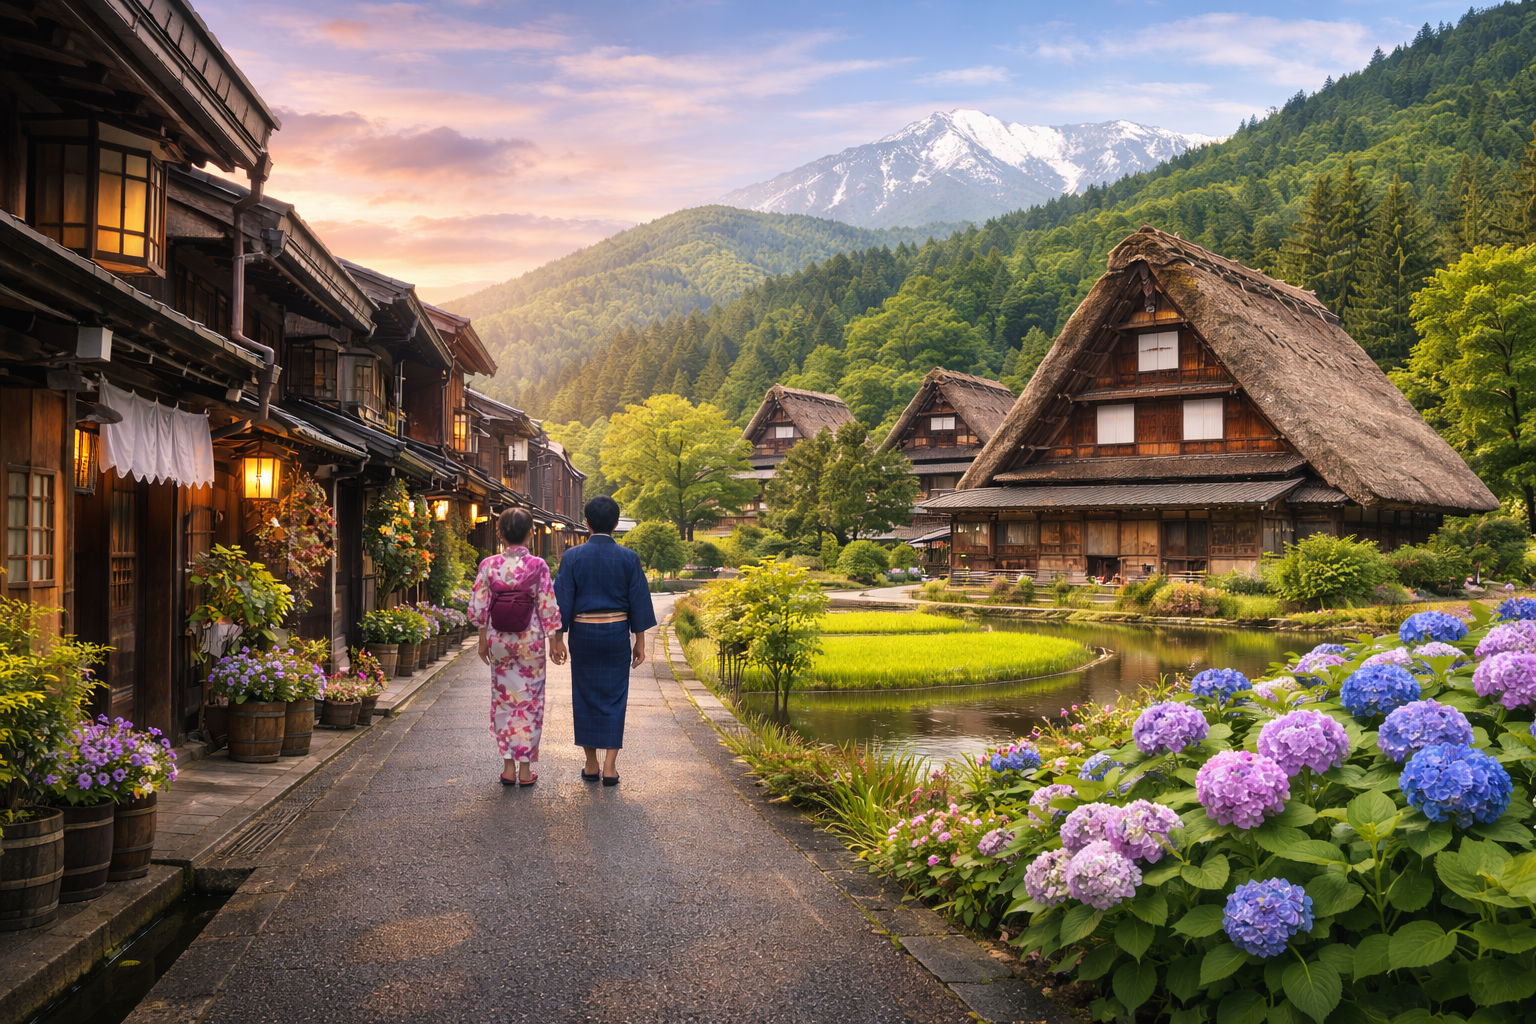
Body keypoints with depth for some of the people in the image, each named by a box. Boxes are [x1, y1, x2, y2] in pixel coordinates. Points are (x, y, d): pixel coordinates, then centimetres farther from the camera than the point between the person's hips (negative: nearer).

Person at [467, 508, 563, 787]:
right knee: (529, 700, 8)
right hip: (530, 638, -1)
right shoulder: (538, 565, -9)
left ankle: (508, 764, 13)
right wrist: (554, 640, 2)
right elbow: (548, 606, -7)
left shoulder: (488, 565, -4)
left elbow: (479, 607, -1)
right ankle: (525, 767, 11)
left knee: (503, 699, 12)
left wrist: (483, 640, 11)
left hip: (499, 638, 2)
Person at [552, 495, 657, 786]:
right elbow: (638, 602, -1)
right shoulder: (628, 558, -4)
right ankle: (610, 765, 2)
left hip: (583, 633, 0)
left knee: (585, 696, 11)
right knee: (614, 697, 7)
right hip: (616, 633, 0)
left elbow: (563, 601, -5)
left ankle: (591, 765, 16)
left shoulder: (573, 556, -6)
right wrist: (640, 642, 7)